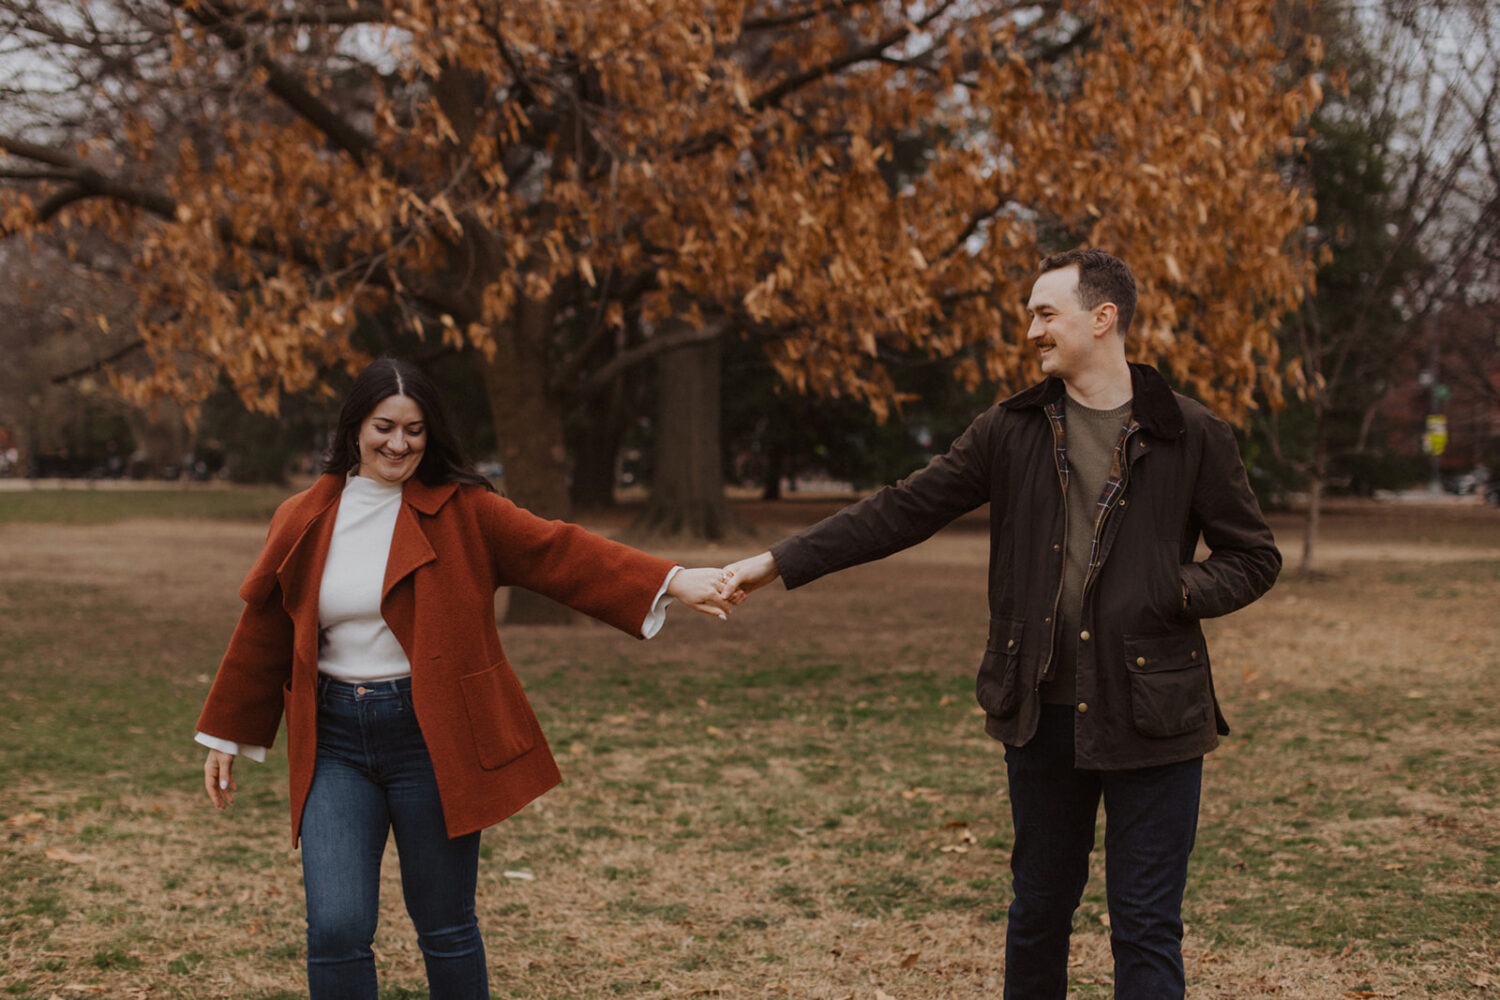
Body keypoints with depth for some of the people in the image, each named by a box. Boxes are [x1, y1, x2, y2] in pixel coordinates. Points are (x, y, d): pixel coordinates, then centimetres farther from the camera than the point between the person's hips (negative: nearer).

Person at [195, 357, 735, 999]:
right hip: (333, 740, 2)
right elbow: (264, 635, 14)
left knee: (445, 928, 8)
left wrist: (670, 582, -24)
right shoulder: (302, 522, 6)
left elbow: (559, 552, -12)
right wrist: (225, 736, 19)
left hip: (431, 737, -2)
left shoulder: (463, 513, -2)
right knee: (336, 931, -4)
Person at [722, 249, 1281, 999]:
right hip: (1042, 716, 3)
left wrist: (1182, 593, -15)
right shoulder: (1011, 430, 4)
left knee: (1146, 931, 3)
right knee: (1037, 915, 15)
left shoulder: (1190, 437, -2)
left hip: (1151, 719, -3)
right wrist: (778, 563, -3)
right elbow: (901, 512, 3)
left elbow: (1254, 557, 5)